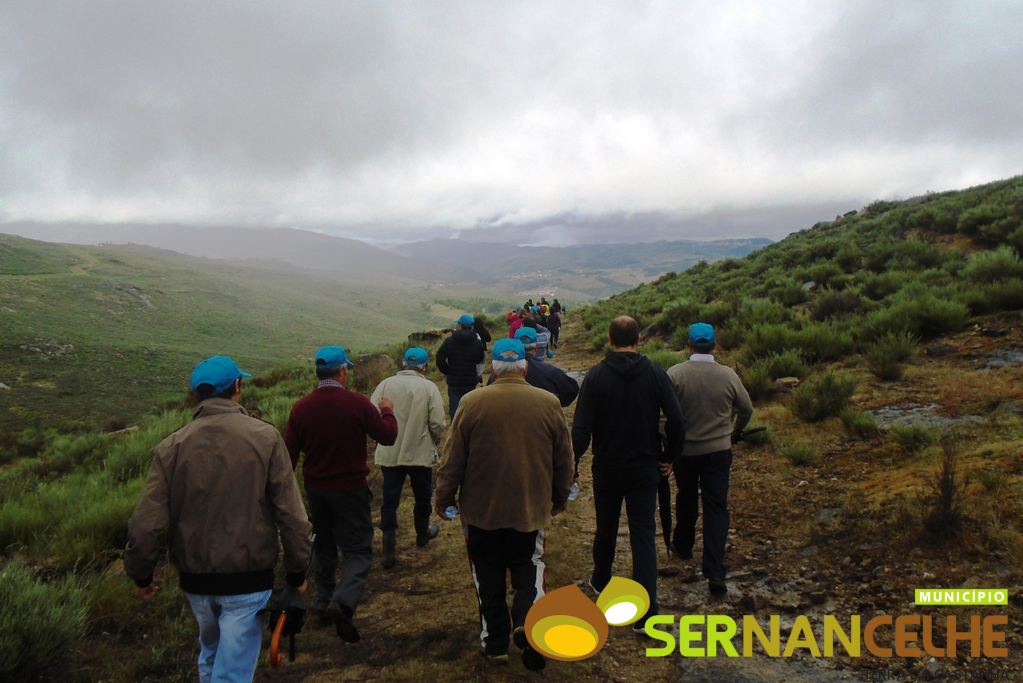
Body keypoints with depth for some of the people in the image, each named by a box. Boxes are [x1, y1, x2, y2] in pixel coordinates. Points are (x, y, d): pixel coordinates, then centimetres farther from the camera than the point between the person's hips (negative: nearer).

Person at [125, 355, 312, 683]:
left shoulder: (171, 447, -8)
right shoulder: (265, 437, -13)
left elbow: (146, 523, -10)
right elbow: (291, 515, -13)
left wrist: (140, 575, 8)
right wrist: (297, 571, 0)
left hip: (195, 579, 3)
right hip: (249, 579, -3)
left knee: (210, 655, 28)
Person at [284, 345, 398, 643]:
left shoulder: (301, 407, -5)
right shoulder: (357, 403, -17)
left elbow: (289, 453, 1)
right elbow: (388, 436, -7)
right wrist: (387, 411, 12)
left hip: (315, 489, 4)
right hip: (350, 489, -4)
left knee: (323, 547, 22)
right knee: (358, 550, 1)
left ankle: (325, 603, 29)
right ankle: (343, 603, -21)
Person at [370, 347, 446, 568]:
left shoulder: (385, 384, -5)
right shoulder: (429, 388, -10)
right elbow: (437, 424, -12)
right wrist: (434, 442, 9)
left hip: (389, 454, 1)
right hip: (421, 453, -1)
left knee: (390, 500, 8)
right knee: (422, 496, 21)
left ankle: (388, 550, 5)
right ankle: (423, 533, 41)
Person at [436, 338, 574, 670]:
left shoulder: (472, 403, -9)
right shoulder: (549, 403, -4)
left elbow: (453, 457, -5)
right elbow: (564, 458, 4)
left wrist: (444, 497, 8)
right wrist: (560, 496, 19)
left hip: (481, 508, 0)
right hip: (530, 507, 1)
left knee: (489, 577, 14)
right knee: (528, 569, 15)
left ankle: (495, 642, 22)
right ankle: (526, 620, -7)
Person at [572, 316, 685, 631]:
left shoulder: (596, 376, -11)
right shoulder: (656, 374, -6)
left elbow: (581, 427, -14)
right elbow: (676, 421, -10)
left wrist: (572, 465, -5)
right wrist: (668, 455, 4)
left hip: (607, 467, 0)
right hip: (645, 469, 0)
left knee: (606, 528, 20)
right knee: (644, 536, 2)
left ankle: (601, 580, 43)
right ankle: (646, 611, -3)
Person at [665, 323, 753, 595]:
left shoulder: (674, 374, -15)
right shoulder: (728, 375, -8)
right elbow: (746, 409, 4)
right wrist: (735, 429, 25)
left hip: (684, 450, 0)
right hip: (719, 450, 0)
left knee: (686, 500, 22)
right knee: (716, 507, 2)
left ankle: (682, 546, 42)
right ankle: (715, 573, -5)